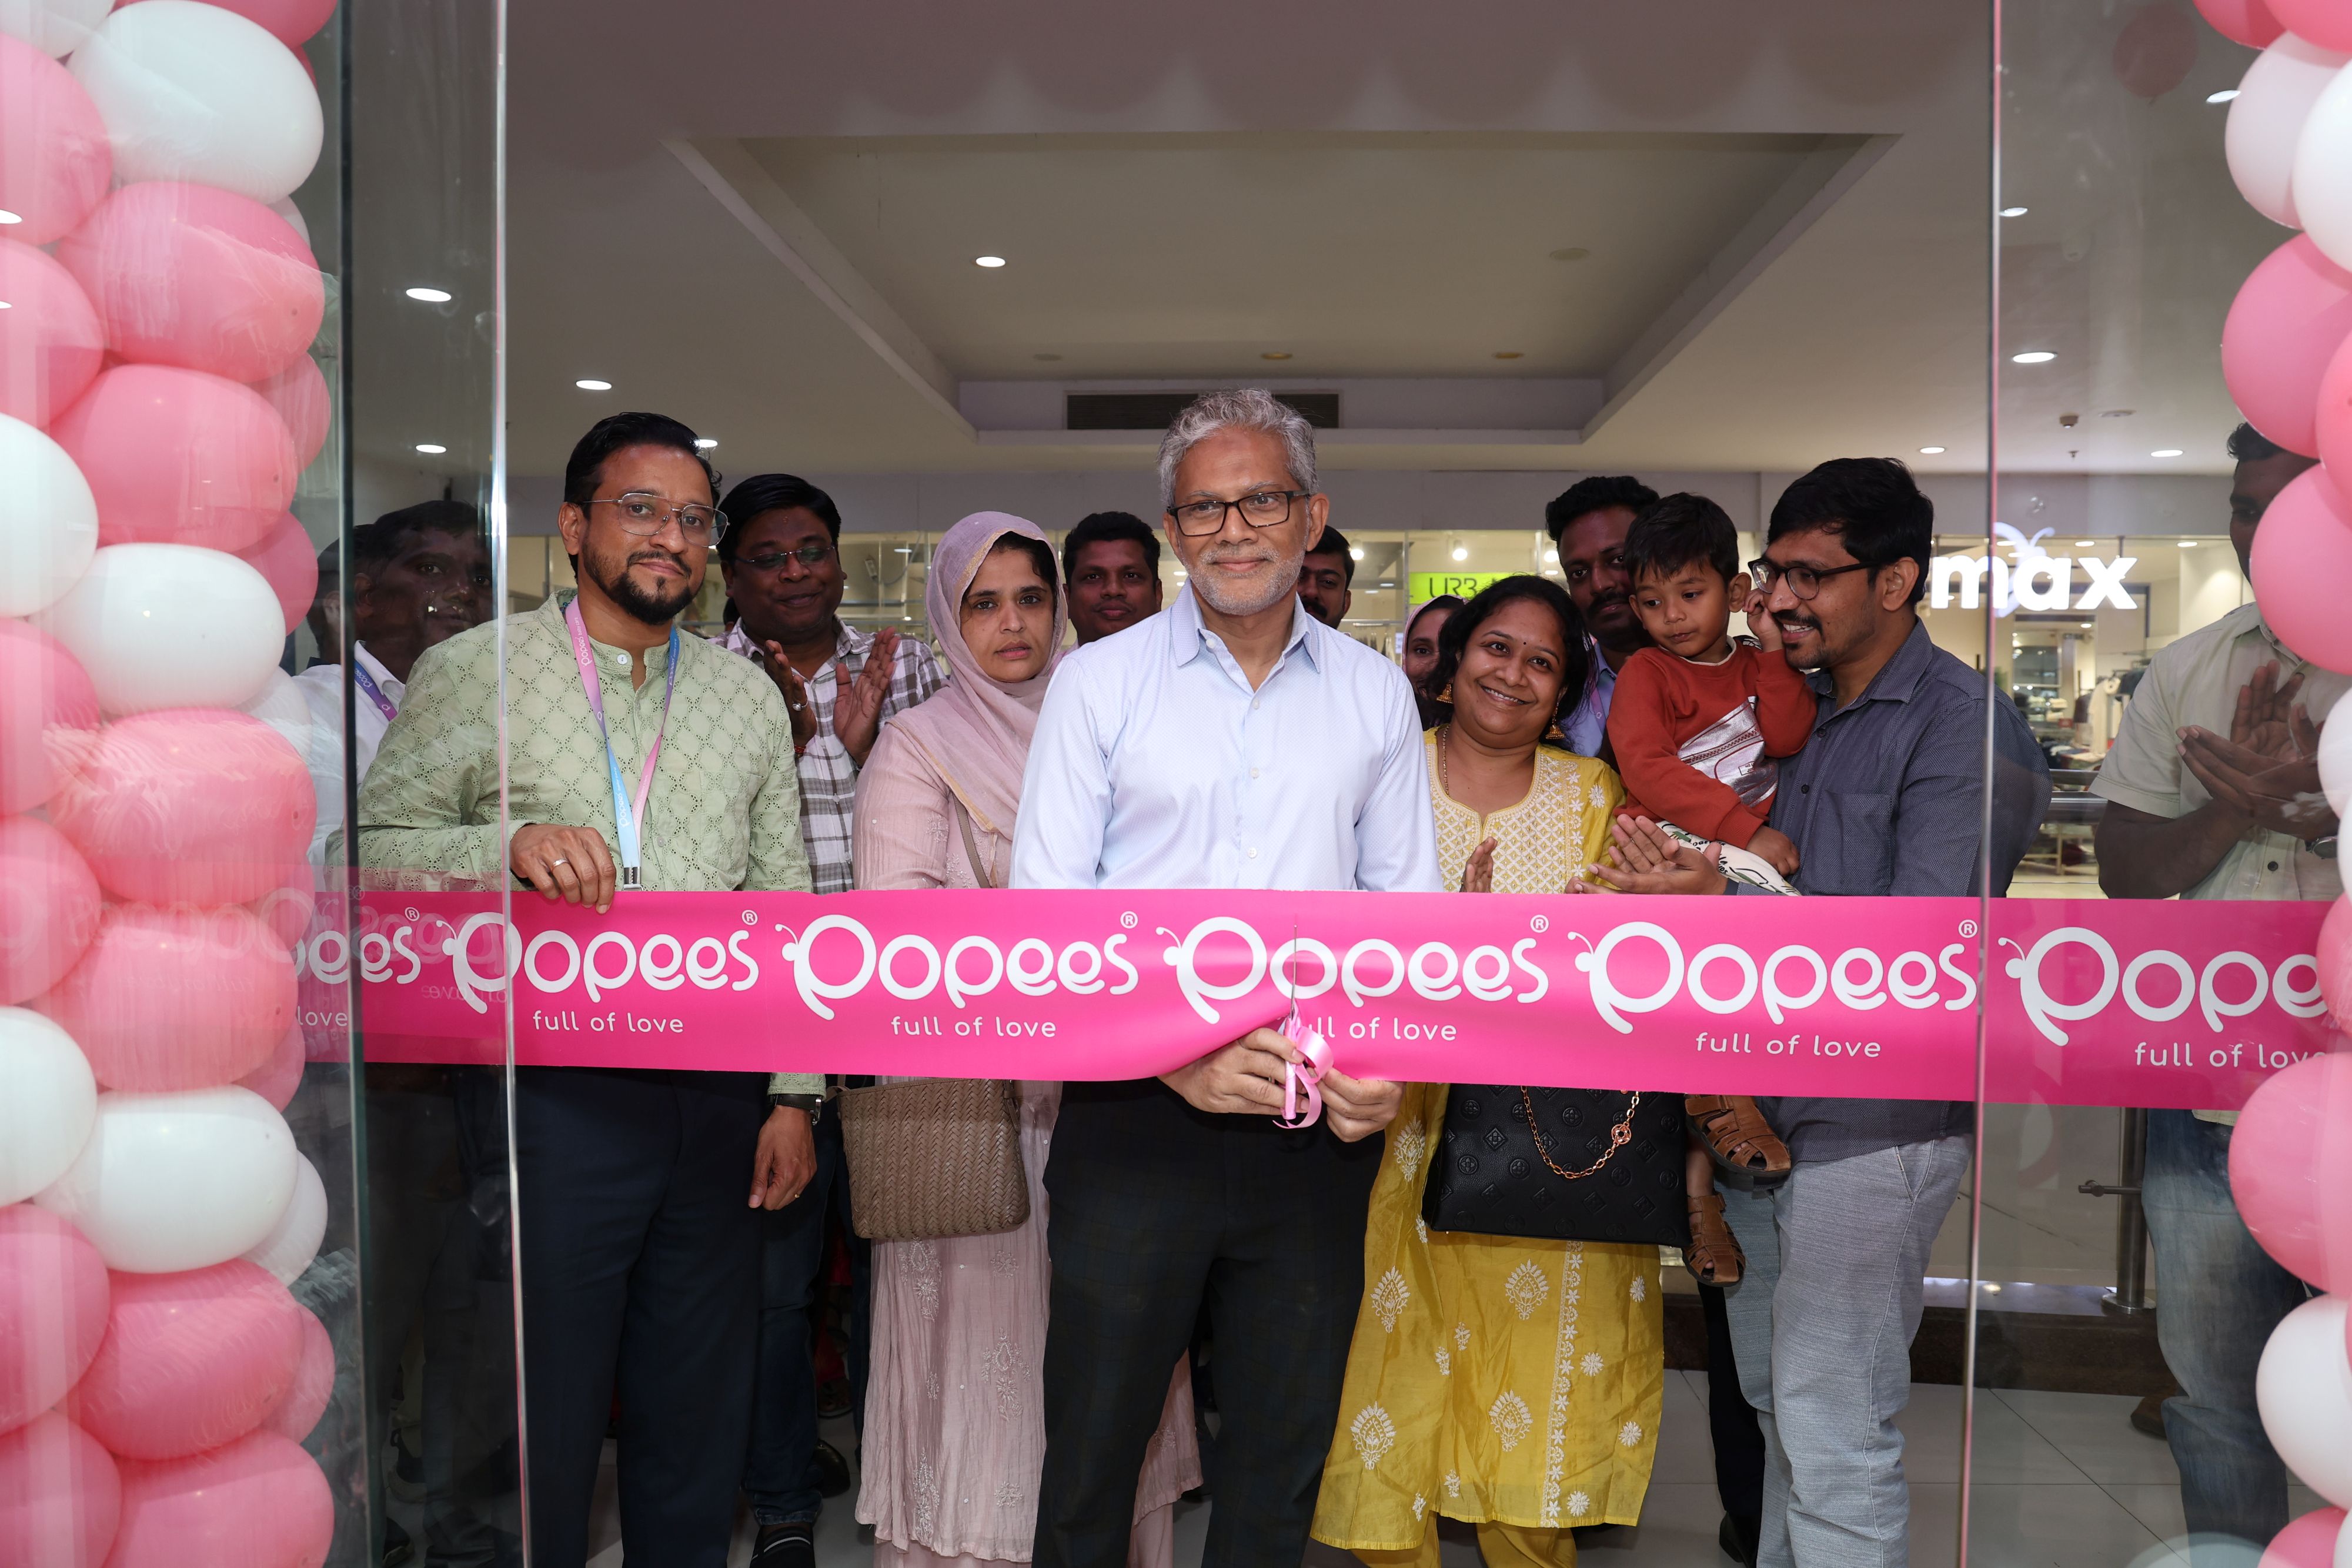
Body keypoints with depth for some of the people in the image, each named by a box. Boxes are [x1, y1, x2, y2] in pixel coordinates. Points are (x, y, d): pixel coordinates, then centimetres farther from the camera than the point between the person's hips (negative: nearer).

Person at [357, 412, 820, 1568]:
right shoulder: (476, 669, 0)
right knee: (539, 1409, 9)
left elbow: (785, 905, 10)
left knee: (699, 1409, 15)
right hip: (550, 1096, -3)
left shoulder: (746, 695, 11)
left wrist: (794, 1094, 5)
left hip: (718, 1102, 4)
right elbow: (368, 850, -3)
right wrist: (506, 845, -21)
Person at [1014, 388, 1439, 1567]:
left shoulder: (1375, 694, 8)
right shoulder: (1100, 682, 0)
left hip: (1321, 1126, 2)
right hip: (1135, 1119, -2)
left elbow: (1408, 905, 11)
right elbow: (1042, 911, -3)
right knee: (1094, 1439, 10)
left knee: (1284, 1451, 16)